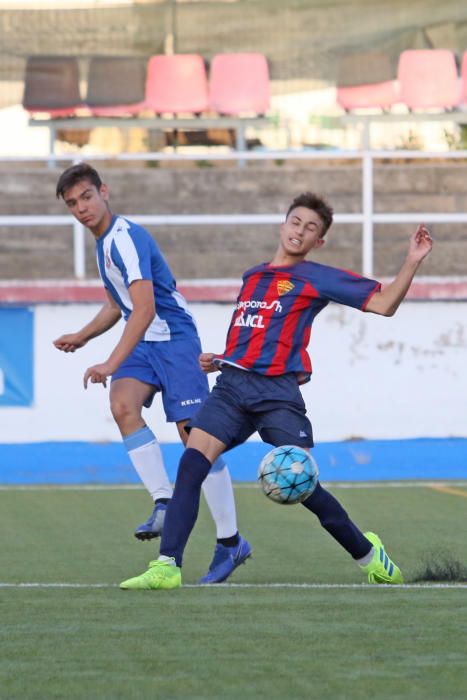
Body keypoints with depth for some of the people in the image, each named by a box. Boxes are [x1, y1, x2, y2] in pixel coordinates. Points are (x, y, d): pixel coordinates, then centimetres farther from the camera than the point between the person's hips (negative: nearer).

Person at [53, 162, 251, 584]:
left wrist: (111, 364, -32)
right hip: (142, 344, 8)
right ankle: (164, 502, -20)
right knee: (122, 404, -22)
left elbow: (144, 307, -28)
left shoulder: (126, 239, -18)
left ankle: (230, 541, -2)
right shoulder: (104, 243, 13)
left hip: (174, 339, -8)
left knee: (195, 436, -9)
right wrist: (81, 337, 22)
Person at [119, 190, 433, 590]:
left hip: (278, 392, -5)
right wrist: (220, 359, 18)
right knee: (191, 465, -14)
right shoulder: (253, 276, 22)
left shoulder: (317, 278, 5)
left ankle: (368, 554, 16)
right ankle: (167, 566, -17)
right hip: (233, 385, 5)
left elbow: (383, 303, -1)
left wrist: (412, 263, -11)